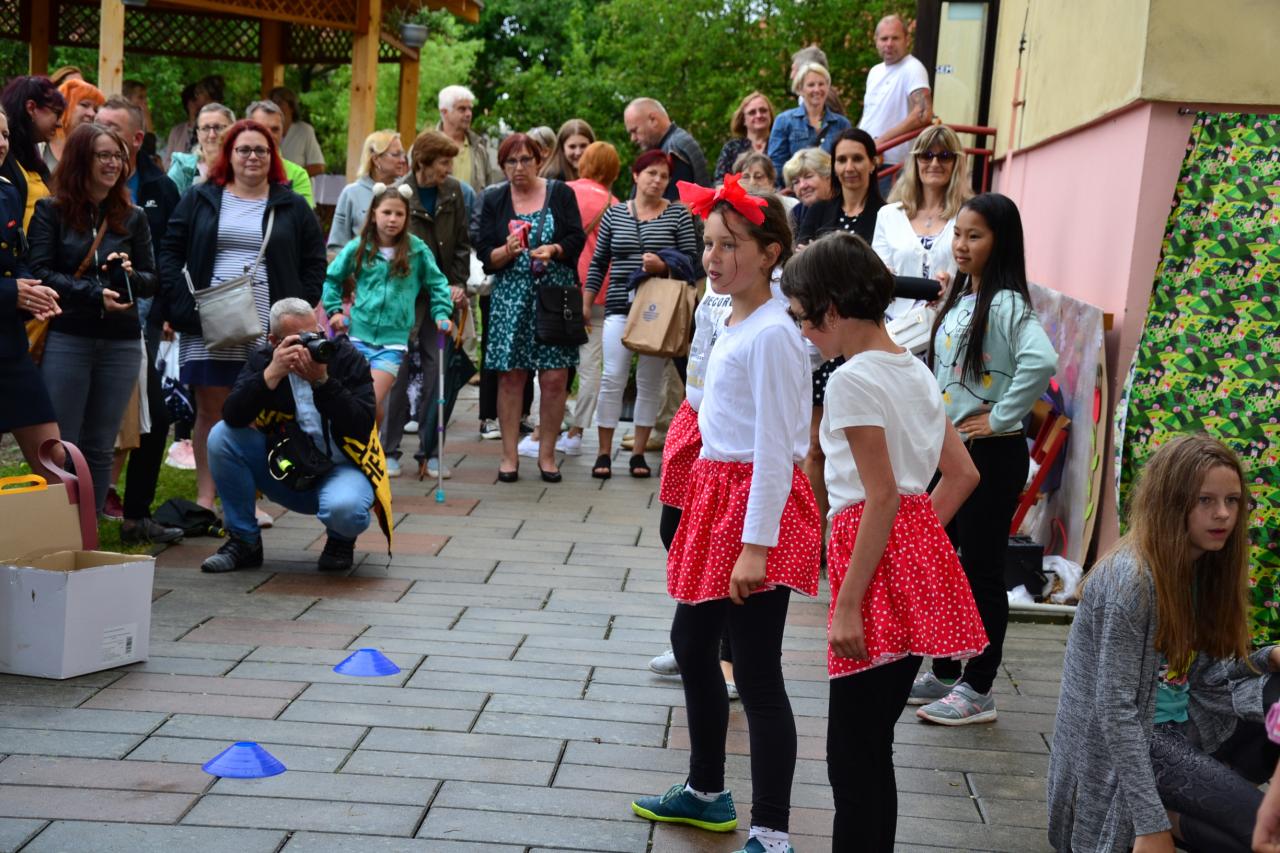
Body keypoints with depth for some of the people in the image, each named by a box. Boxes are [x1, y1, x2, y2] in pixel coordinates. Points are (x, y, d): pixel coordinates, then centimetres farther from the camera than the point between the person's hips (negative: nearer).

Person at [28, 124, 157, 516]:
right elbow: (39, 273, -6)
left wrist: (130, 274, -12)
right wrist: (94, 293, -16)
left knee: (100, 448, 7)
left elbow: (152, 281, 11)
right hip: (66, 339, -3)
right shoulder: (51, 211, 1)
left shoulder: (133, 217, 10)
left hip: (121, 343, 3)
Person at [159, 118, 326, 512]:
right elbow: (170, 254, 7)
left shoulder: (292, 207, 10)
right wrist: (182, 307, -4)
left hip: (270, 332, 0)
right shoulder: (200, 199, 9)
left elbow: (314, 264, 10)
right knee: (210, 412, 2)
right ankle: (204, 500, 8)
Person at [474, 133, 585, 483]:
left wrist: (553, 250, -18)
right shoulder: (494, 201, 8)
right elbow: (484, 254, 2)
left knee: (554, 378, -2)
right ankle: (509, 455, 9)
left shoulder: (560, 194, 6)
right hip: (510, 297, 1)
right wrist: (507, 251, -18)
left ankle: (547, 454, 10)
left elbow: (577, 239, 1)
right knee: (510, 376, 1)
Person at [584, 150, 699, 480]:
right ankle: (604, 453, 1)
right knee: (613, 379, -6)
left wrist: (663, 266, -16)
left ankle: (639, 452, 13)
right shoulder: (614, 214, 9)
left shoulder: (678, 215, 4)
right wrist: (585, 304, 9)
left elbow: (691, 262, 2)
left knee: (650, 382, 5)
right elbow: (598, 263, 13)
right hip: (620, 306, 0)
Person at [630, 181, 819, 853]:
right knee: (690, 642, 21)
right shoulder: (734, 325, 12)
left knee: (757, 672, -6)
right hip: (718, 494, 10)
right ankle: (705, 792, 38)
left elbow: (775, 447, -21)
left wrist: (756, 545, -23)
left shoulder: (771, 334, -17)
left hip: (756, 501, -10)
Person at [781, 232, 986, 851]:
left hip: (879, 563, -9)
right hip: (921, 564, 9)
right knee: (872, 749, 16)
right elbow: (963, 474, 16)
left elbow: (882, 497, -18)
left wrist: (847, 604, -17)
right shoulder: (914, 370, 14)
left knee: (852, 759, -4)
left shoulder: (853, 379, -13)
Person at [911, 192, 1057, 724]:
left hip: (990, 455, -9)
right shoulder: (959, 300, 10)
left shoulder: (1007, 304, -16)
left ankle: (978, 691, 10)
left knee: (982, 570, 0)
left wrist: (1000, 418, -23)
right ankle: (944, 675, 28)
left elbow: (1042, 362, -32)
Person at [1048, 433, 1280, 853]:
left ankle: (1172, 815, 2)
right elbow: (1116, 708, -22)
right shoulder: (1132, 579, -21)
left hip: (1181, 728, 9)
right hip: (1133, 739, -9)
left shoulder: (1201, 568, 5)